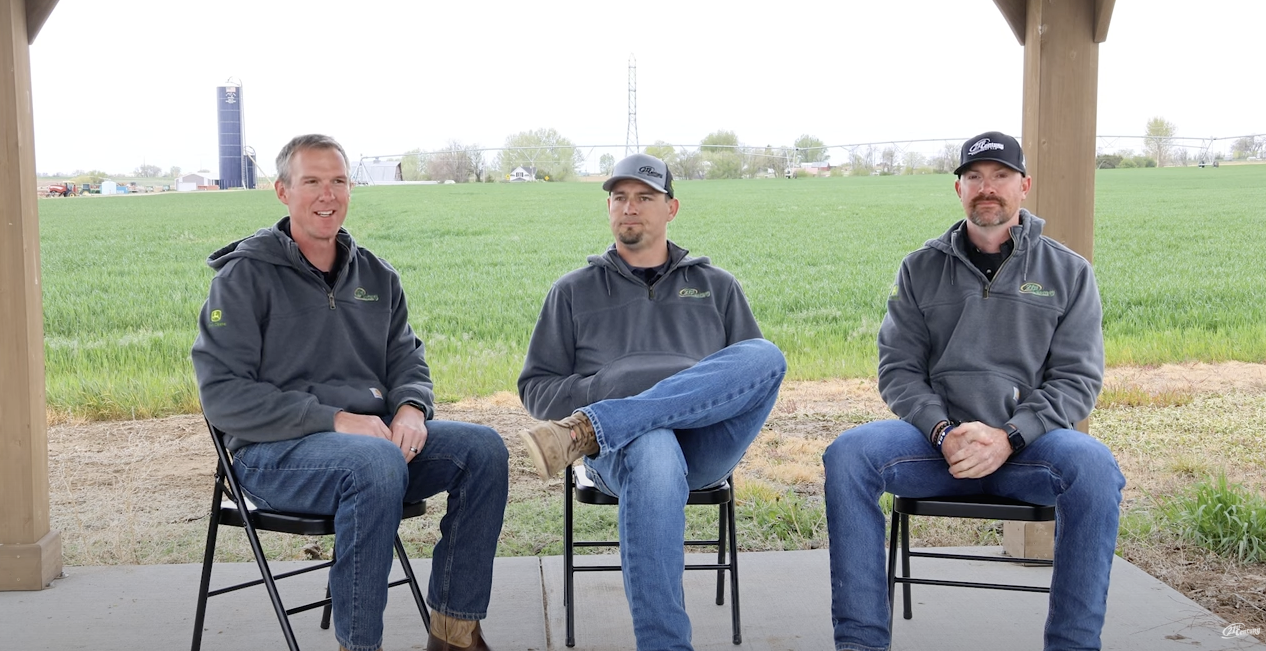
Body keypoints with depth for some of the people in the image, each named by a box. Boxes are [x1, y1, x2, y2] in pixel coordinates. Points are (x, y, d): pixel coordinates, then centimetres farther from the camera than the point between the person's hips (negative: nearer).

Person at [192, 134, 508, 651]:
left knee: (483, 448, -18)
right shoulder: (245, 275, -2)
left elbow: (407, 361, 15)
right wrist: (334, 420, -20)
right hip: (274, 453, -6)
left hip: (373, 433, 6)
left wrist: (411, 408, -11)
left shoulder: (375, 276, 16)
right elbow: (222, 393, -11)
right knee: (377, 461, -37)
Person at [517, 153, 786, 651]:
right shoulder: (574, 291, 24)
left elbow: (757, 373, 22)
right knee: (655, 452, -41)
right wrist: (602, 390, -3)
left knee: (767, 354, -30)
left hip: (706, 442, 2)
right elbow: (536, 387, 18)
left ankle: (586, 429, -37)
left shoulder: (716, 286, 26)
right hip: (619, 448, -1)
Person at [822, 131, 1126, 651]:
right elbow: (898, 371, 6)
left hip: (1028, 444, -1)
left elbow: (1077, 378, 2)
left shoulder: (1068, 272, 10)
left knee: (1094, 467, -34)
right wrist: (944, 433, -13)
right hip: (936, 440, 1)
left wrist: (1007, 437, -15)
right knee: (849, 453, -27)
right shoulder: (920, 270, 12)